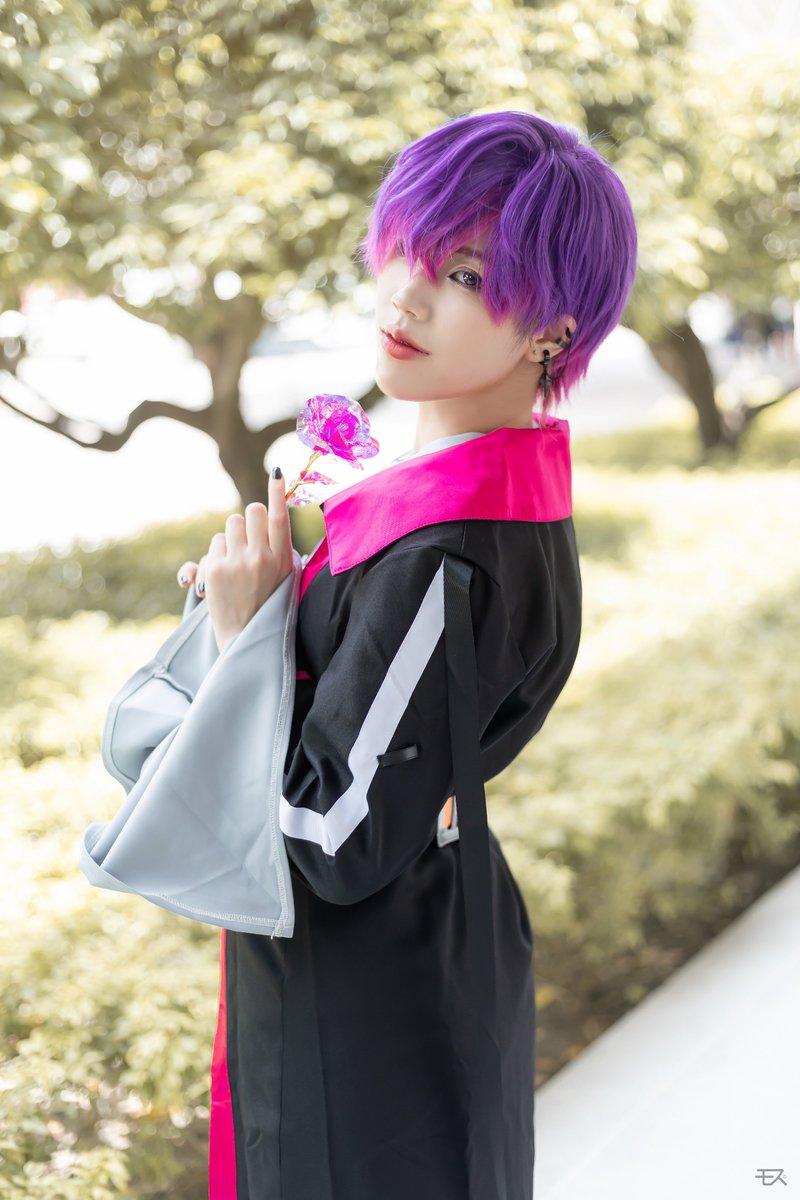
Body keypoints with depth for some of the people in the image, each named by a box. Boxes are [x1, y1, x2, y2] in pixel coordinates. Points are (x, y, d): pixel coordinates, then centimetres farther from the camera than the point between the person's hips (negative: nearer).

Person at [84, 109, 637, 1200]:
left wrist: (244, 631, -20)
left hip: (360, 1018, -9)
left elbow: (339, 841, -27)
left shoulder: (447, 555, -31)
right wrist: (271, 600, -3)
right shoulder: (507, 474, -2)